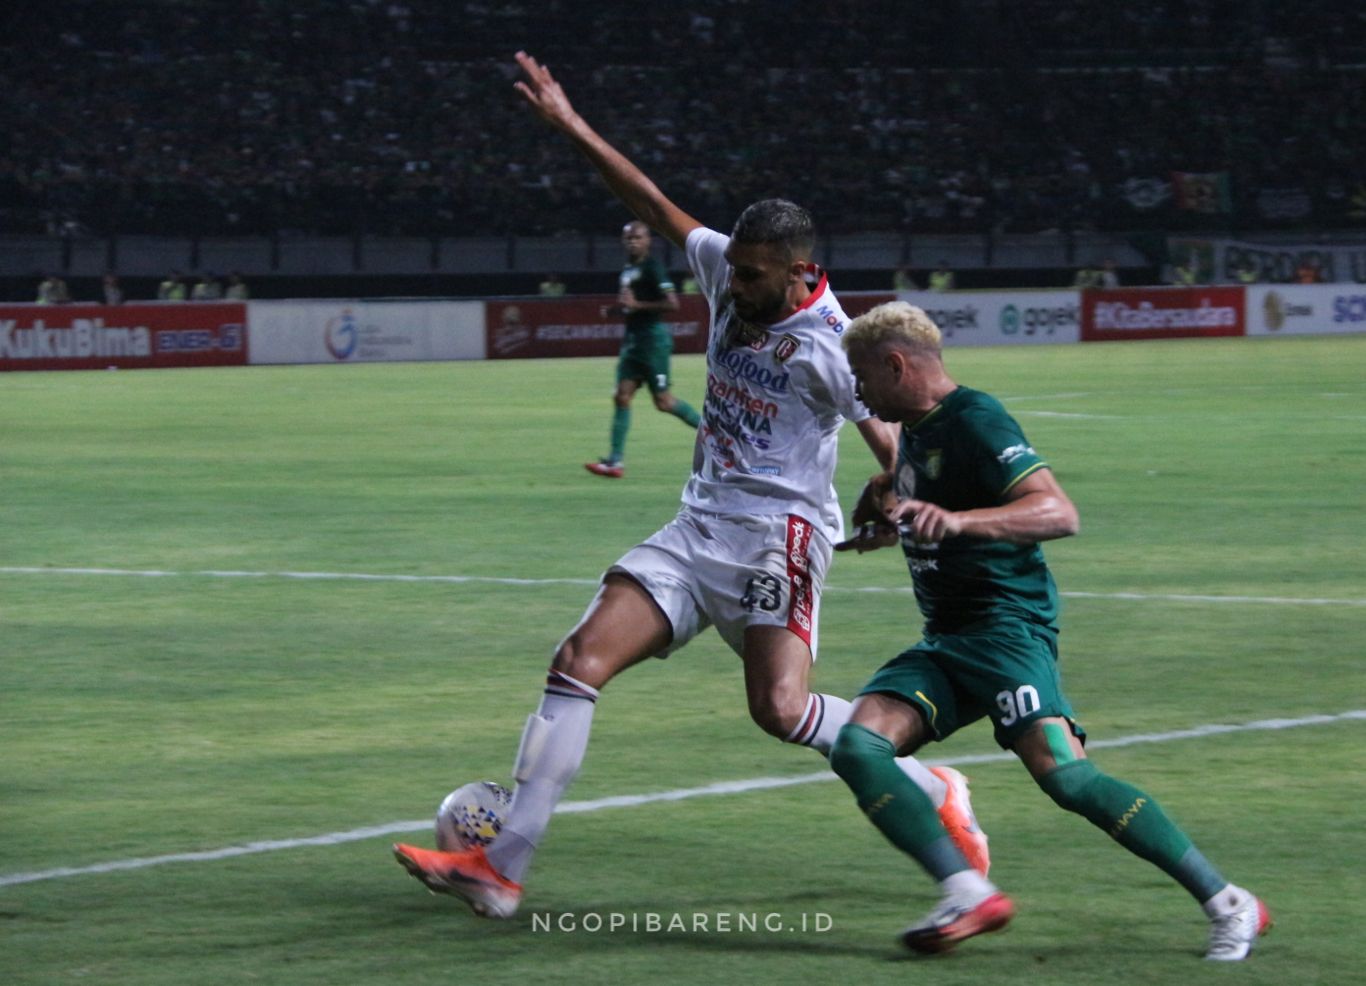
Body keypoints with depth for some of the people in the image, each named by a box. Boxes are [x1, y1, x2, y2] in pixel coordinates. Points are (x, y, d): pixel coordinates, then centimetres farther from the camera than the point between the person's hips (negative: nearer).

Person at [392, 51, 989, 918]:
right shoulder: (726, 271, 4)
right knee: (582, 658, -6)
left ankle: (935, 795, 1)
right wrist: (571, 126, 15)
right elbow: (655, 204, 15)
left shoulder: (828, 343, -14)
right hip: (699, 529, 7)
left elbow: (890, 442, -15)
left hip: (777, 537, -7)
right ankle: (502, 867, -8)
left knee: (781, 707, -23)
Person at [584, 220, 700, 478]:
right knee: (622, 397, -1)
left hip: (653, 338, -8)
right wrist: (615, 309, 7)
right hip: (632, 338, 8)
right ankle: (615, 461, -5)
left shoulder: (652, 268, -12)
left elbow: (672, 303, -19)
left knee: (663, 401, -4)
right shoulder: (627, 270, 15)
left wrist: (637, 304, -21)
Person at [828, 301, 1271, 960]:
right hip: (944, 638, 9)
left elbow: (1058, 513, -24)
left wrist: (956, 520, -35)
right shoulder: (916, 430, 18)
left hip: (1006, 622, -9)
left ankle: (1228, 906, -16)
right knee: (856, 746, -14)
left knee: (1063, 773, -25)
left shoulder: (973, 421, -11)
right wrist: (889, 518, 26)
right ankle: (967, 893, -22)